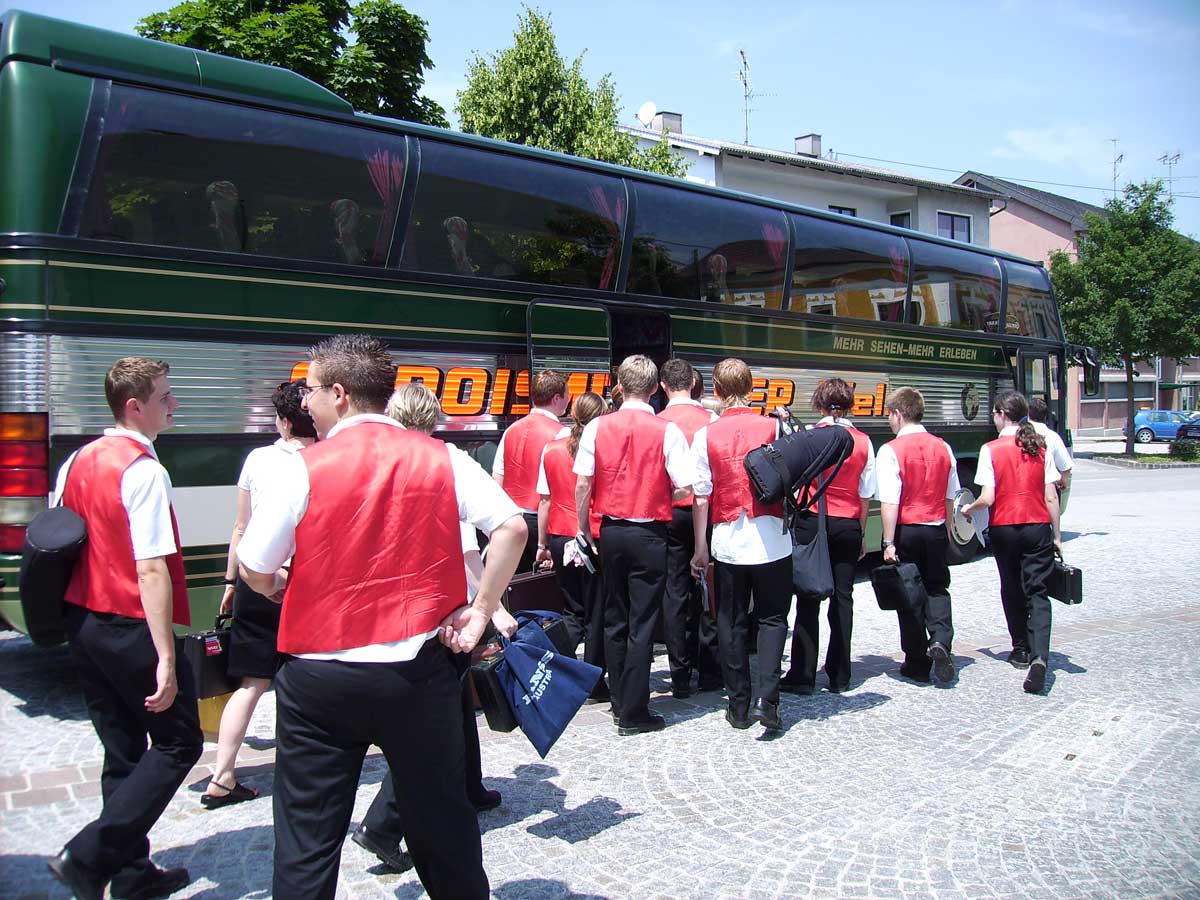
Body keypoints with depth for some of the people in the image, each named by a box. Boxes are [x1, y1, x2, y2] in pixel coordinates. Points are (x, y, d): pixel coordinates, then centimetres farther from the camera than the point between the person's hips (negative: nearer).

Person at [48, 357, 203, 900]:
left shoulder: (77, 462, 9)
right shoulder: (144, 471, -18)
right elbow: (151, 571, -23)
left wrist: (78, 623, 21)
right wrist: (166, 658, -23)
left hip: (82, 622, 9)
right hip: (131, 627, -9)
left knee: (123, 752, 16)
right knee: (178, 744, 6)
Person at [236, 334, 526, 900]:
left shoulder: (306, 468, -8)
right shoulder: (439, 458, 0)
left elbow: (254, 571, -4)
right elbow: (511, 526, -7)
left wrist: (278, 589, 19)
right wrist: (480, 613, 0)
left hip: (320, 678, -2)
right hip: (420, 672, 3)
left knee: (308, 837, 10)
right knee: (441, 819, 18)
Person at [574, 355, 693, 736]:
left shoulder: (597, 427, -3)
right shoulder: (667, 431, -9)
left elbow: (583, 483, -3)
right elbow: (684, 488, -10)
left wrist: (583, 528, 8)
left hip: (610, 532, 3)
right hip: (649, 535, -3)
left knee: (614, 620, 15)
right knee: (642, 625, 3)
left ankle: (620, 703, 25)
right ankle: (633, 714, 7)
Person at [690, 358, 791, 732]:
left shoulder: (706, 435, -3)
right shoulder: (774, 427, -4)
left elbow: (701, 496, -3)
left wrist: (701, 546, 4)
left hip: (728, 541, 1)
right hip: (771, 537, 0)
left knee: (731, 623, 11)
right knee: (772, 618, 11)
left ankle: (739, 706, 14)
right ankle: (768, 699, -2)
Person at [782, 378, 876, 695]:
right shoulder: (863, 442, 3)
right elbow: (865, 494, 7)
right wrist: (862, 534, 14)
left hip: (813, 523, -3)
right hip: (848, 526, 3)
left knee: (808, 598, 0)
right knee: (842, 598, 8)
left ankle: (803, 676, 1)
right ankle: (839, 676, 13)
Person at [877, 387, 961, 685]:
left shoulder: (891, 451, -13)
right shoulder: (943, 448, 3)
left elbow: (890, 503, -17)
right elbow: (950, 498, 10)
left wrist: (888, 543, -13)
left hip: (906, 530, -4)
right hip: (937, 530, 4)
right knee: (937, 588, 18)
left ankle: (918, 663, 15)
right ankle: (940, 640, -7)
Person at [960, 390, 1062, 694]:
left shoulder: (991, 449, -9)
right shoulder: (1040, 447, 1)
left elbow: (988, 498, -12)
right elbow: (1051, 497, 1)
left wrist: (969, 509, 8)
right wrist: (1056, 534, 10)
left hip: (1004, 529, -1)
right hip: (1038, 527, 2)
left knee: (1012, 589, 18)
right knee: (1037, 593, 0)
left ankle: (1021, 650, 29)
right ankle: (1039, 657, -18)